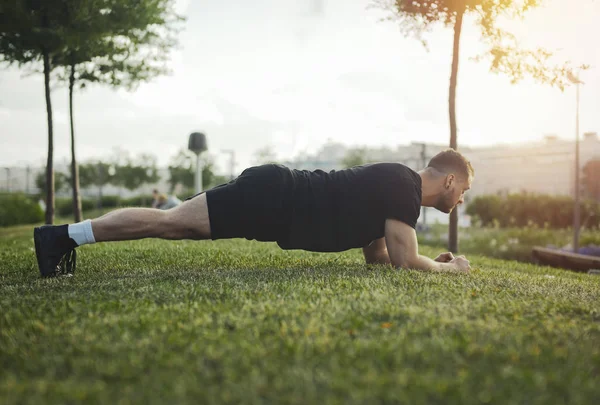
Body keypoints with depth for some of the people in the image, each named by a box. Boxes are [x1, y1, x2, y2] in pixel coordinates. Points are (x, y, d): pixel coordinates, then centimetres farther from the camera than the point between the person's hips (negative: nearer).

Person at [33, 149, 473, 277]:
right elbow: (404, 261, -16)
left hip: (274, 196, 8)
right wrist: (449, 267, 1)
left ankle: (68, 235, 16)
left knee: (173, 224, 10)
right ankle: (65, 234, -4)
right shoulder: (403, 189, -11)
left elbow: (375, 254, 26)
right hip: (271, 198, -8)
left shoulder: (393, 184, 18)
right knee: (169, 221, -8)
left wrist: (430, 260, 24)